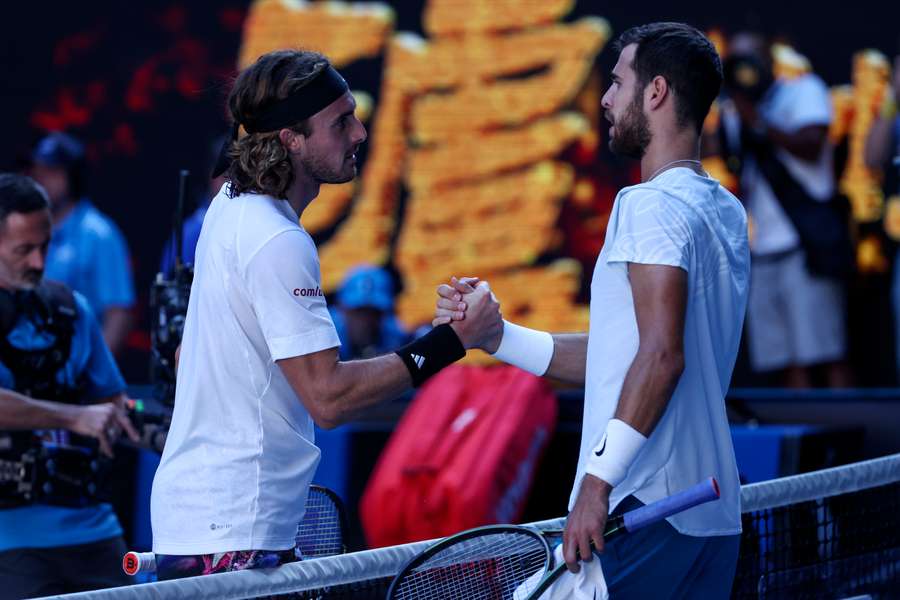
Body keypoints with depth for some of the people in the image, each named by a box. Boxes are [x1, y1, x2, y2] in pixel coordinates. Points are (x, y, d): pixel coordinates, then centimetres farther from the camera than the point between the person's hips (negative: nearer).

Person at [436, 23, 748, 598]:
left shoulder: (652, 204, -11)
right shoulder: (724, 210, 19)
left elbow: (661, 355, -23)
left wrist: (598, 481, -24)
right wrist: (495, 335, 16)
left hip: (643, 513, -9)